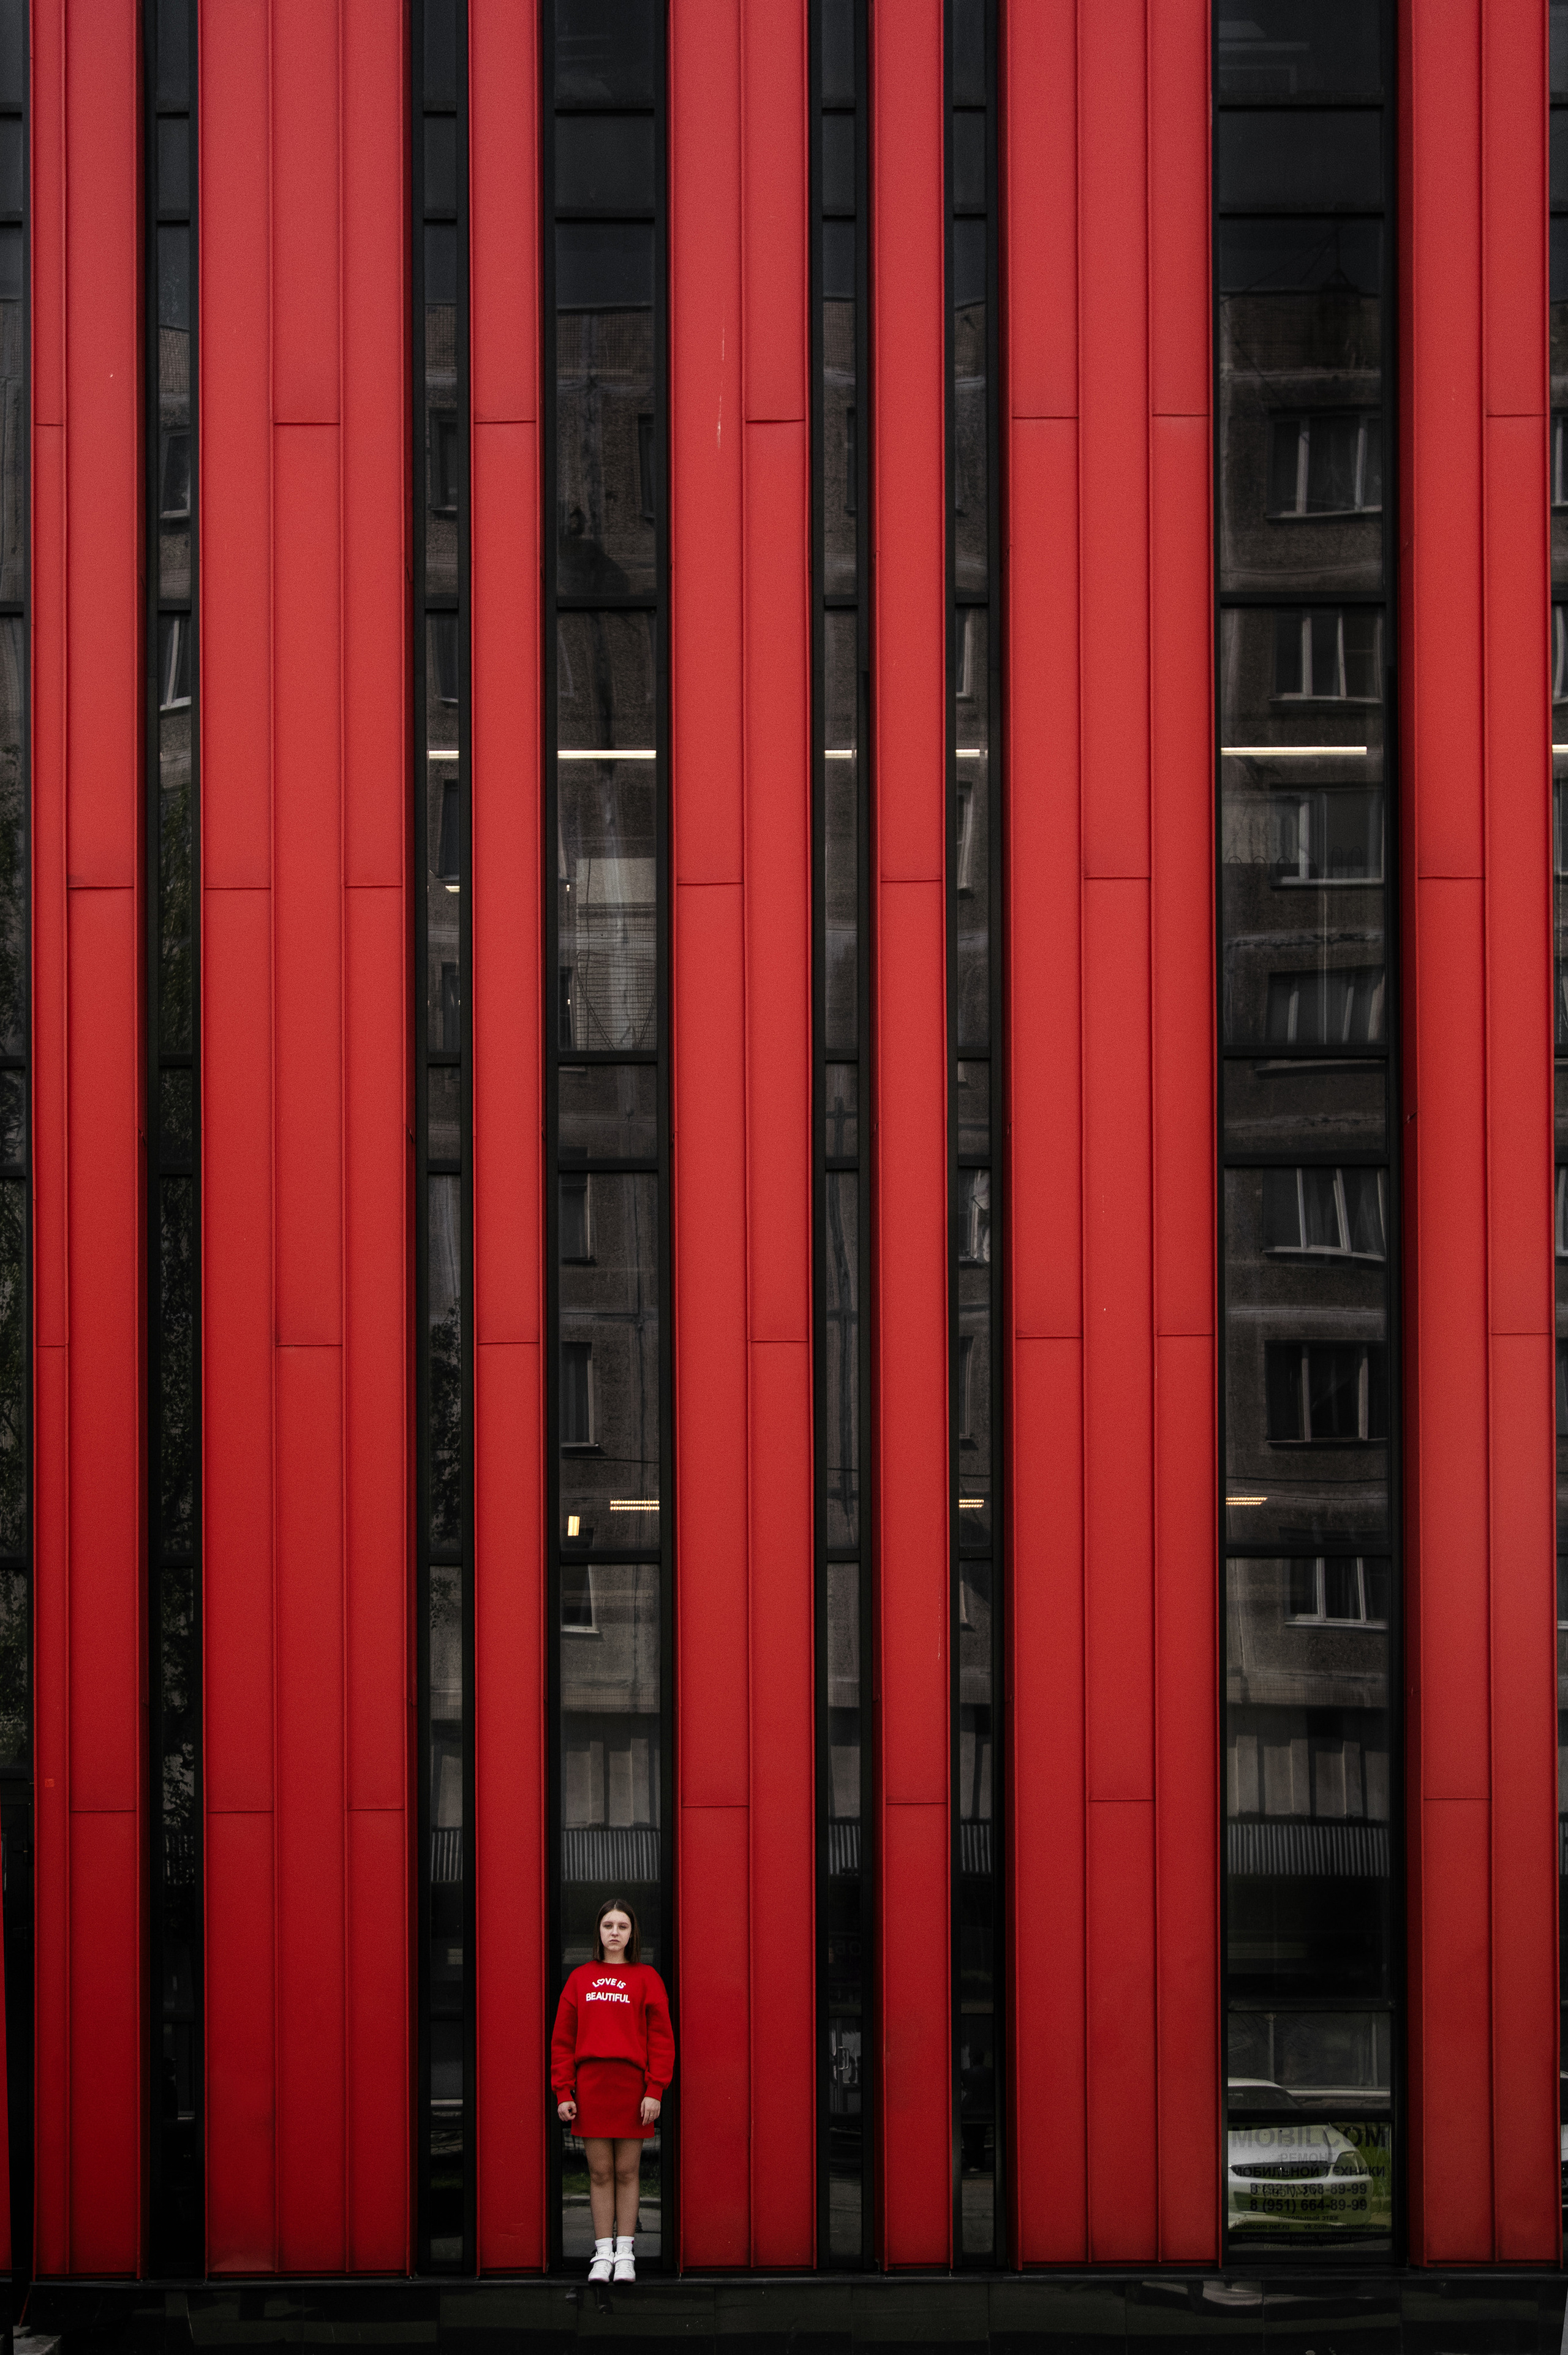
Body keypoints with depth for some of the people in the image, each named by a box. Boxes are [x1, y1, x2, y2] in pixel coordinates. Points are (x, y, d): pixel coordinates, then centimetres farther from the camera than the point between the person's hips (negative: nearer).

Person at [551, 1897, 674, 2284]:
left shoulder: (646, 1978, 4)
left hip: (632, 2088, -1)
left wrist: (655, 2091, -8)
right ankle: (603, 2254, 8)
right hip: (590, 2087, 1)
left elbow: (661, 2037, 0)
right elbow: (563, 2039, 8)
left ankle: (625, 2253, 9)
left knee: (627, 2172, 3)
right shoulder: (581, 1979, 9)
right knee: (600, 2172, 4)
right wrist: (564, 2092, 0)